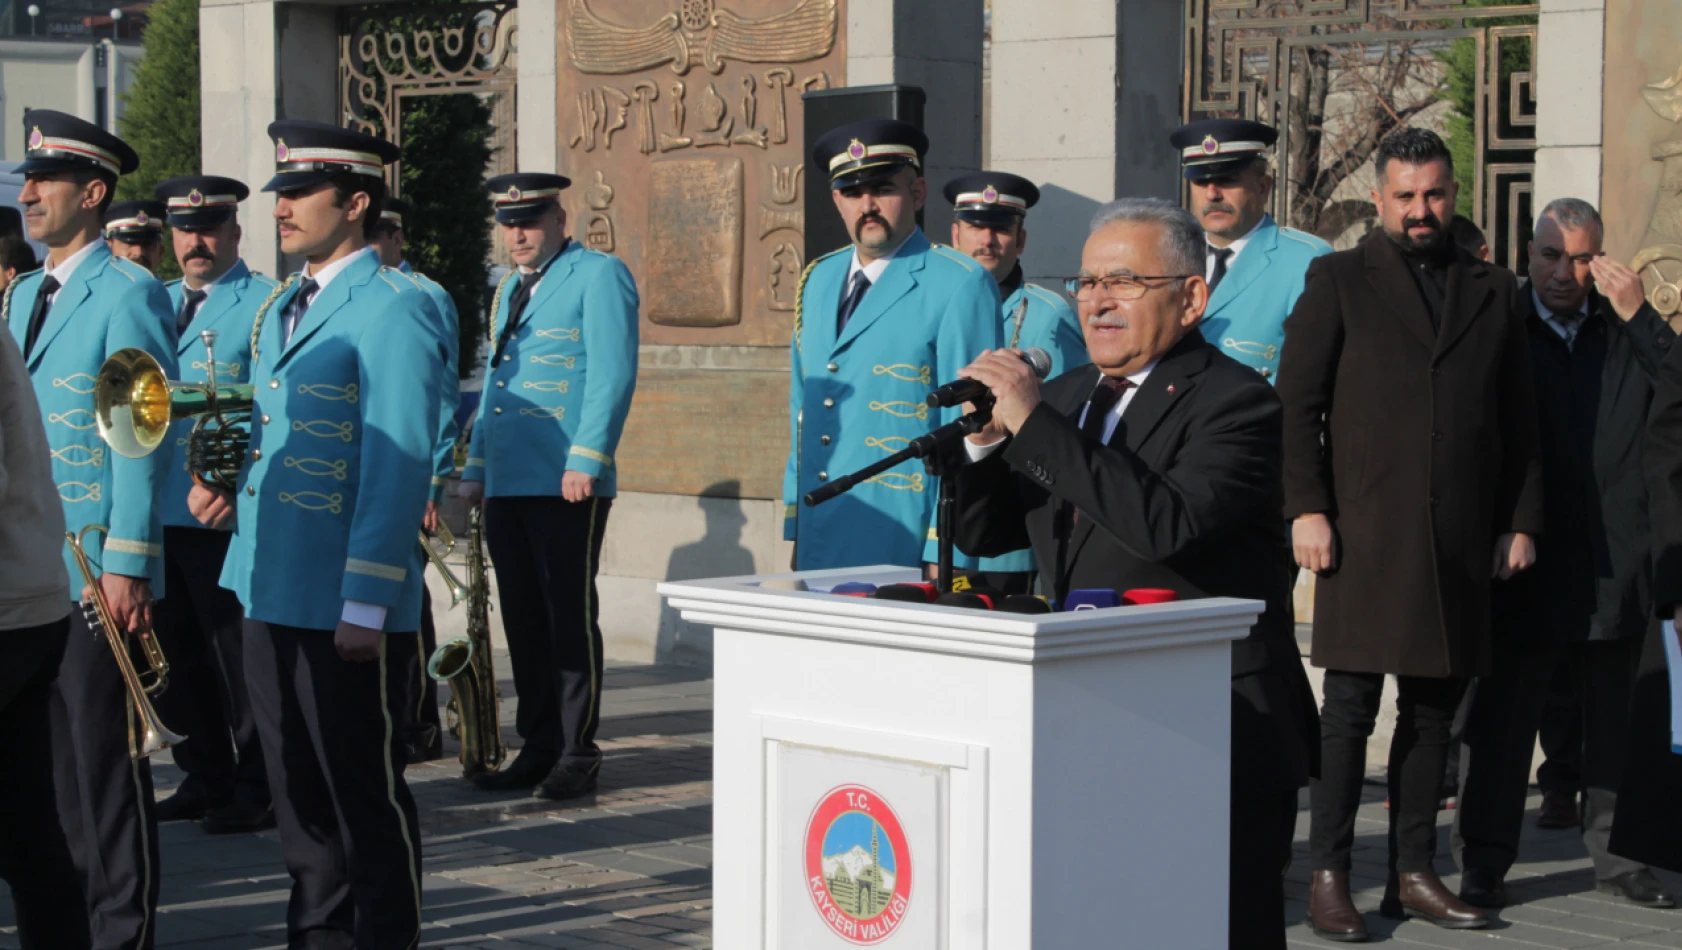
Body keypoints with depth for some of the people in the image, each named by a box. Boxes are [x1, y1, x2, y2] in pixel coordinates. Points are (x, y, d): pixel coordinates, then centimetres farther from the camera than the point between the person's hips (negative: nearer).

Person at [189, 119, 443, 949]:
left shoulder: (393, 310, -12)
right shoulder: (281, 307, 15)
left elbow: (397, 468, -17)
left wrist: (365, 605, -20)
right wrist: (228, 485, 7)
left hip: (346, 603, -8)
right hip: (272, 591, 9)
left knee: (365, 794, 2)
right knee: (297, 788, 16)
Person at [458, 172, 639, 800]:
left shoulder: (598, 275, -3)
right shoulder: (509, 289, 22)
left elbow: (612, 372, -12)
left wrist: (586, 459, -19)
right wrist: (475, 467, 21)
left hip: (568, 487, -8)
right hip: (508, 484, 8)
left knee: (570, 617, -3)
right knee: (523, 619, 9)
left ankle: (578, 753, 3)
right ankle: (538, 747, 16)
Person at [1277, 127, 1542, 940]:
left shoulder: (1492, 292, 15)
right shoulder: (1339, 280, 6)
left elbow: (1519, 420, 16)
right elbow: (1298, 402, 0)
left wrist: (1521, 521, 9)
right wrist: (1306, 507, -9)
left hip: (1459, 539, 4)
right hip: (1365, 531, -3)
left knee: (1433, 710, 7)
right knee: (1350, 706, -4)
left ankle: (1413, 874, 14)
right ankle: (1329, 877, 2)